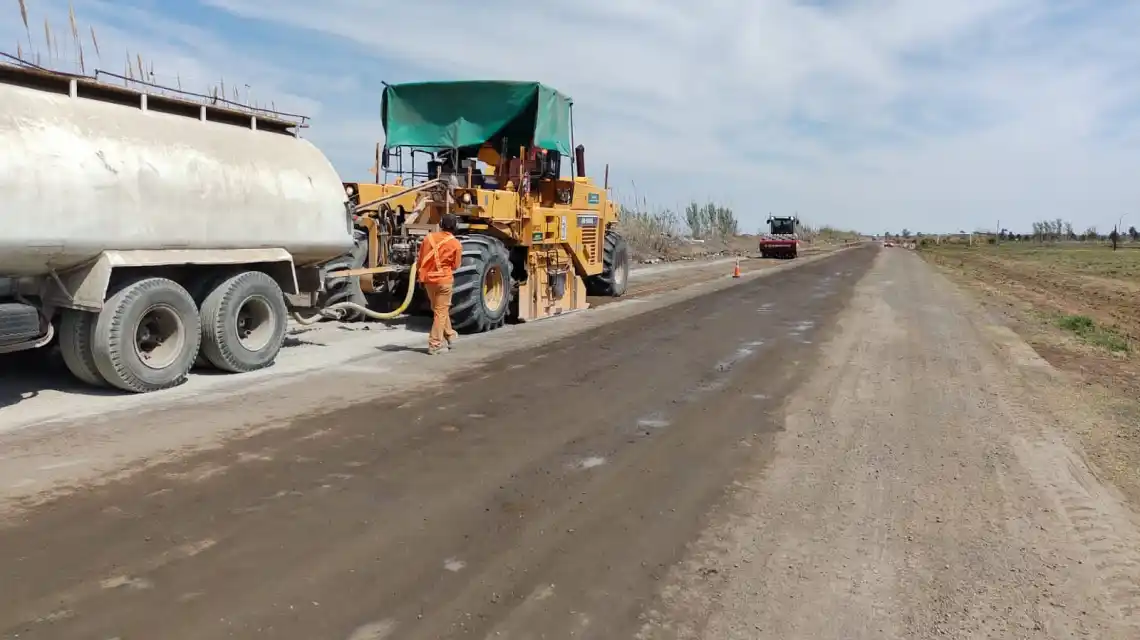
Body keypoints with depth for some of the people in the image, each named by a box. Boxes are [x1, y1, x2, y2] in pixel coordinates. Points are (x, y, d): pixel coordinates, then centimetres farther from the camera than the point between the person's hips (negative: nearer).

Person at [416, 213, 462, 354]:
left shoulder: (429, 237, 2)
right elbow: (455, 266, 1)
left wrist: (420, 276, 18)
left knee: (439, 308, 21)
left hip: (428, 279, 5)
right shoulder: (456, 244, -8)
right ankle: (434, 345, 2)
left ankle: (449, 335, 33)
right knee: (441, 312, 3)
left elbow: (420, 260, 6)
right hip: (443, 280, -5)